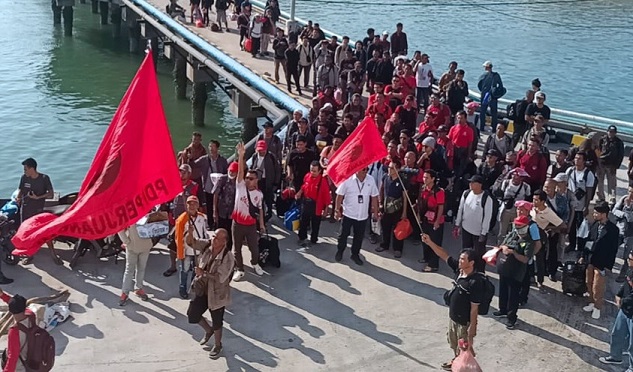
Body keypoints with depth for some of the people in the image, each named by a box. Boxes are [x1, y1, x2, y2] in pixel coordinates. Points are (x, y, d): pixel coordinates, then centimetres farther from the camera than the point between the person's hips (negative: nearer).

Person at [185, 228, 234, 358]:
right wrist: (190, 231, -31)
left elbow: (220, 277, -29)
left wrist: (203, 273, -28)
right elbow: (191, 241, -11)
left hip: (217, 294, -6)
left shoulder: (228, 257, -27)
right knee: (192, 315, 14)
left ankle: (217, 345, 38)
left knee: (217, 322, 12)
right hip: (202, 290, 6)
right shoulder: (207, 245, -9)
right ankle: (208, 330, 42)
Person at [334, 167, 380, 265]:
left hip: (363, 215, 3)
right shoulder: (348, 179, -15)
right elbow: (340, 195, -9)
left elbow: (374, 197, 3)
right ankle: (339, 252, 34)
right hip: (348, 213, -3)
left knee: (359, 236, 13)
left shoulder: (371, 180, -5)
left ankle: (355, 254, 31)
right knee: (344, 234, 12)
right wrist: (337, 210, -9)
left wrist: (375, 212, 5)